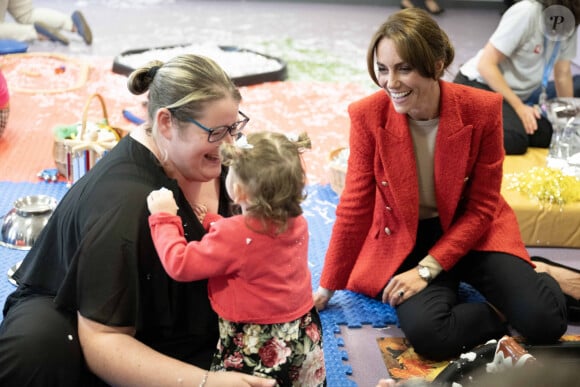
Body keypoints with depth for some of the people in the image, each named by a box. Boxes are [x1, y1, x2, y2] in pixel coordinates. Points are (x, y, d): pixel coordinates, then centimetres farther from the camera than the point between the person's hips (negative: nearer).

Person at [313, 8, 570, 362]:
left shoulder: (482, 109, -18)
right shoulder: (368, 115, -16)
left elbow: (482, 207, -9)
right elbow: (355, 206, -7)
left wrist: (428, 269, -18)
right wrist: (328, 286, -2)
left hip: (472, 233, 0)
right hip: (404, 241, 0)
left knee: (545, 321, -20)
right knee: (427, 333, -28)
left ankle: (534, 275, 13)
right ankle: (501, 311, -1)